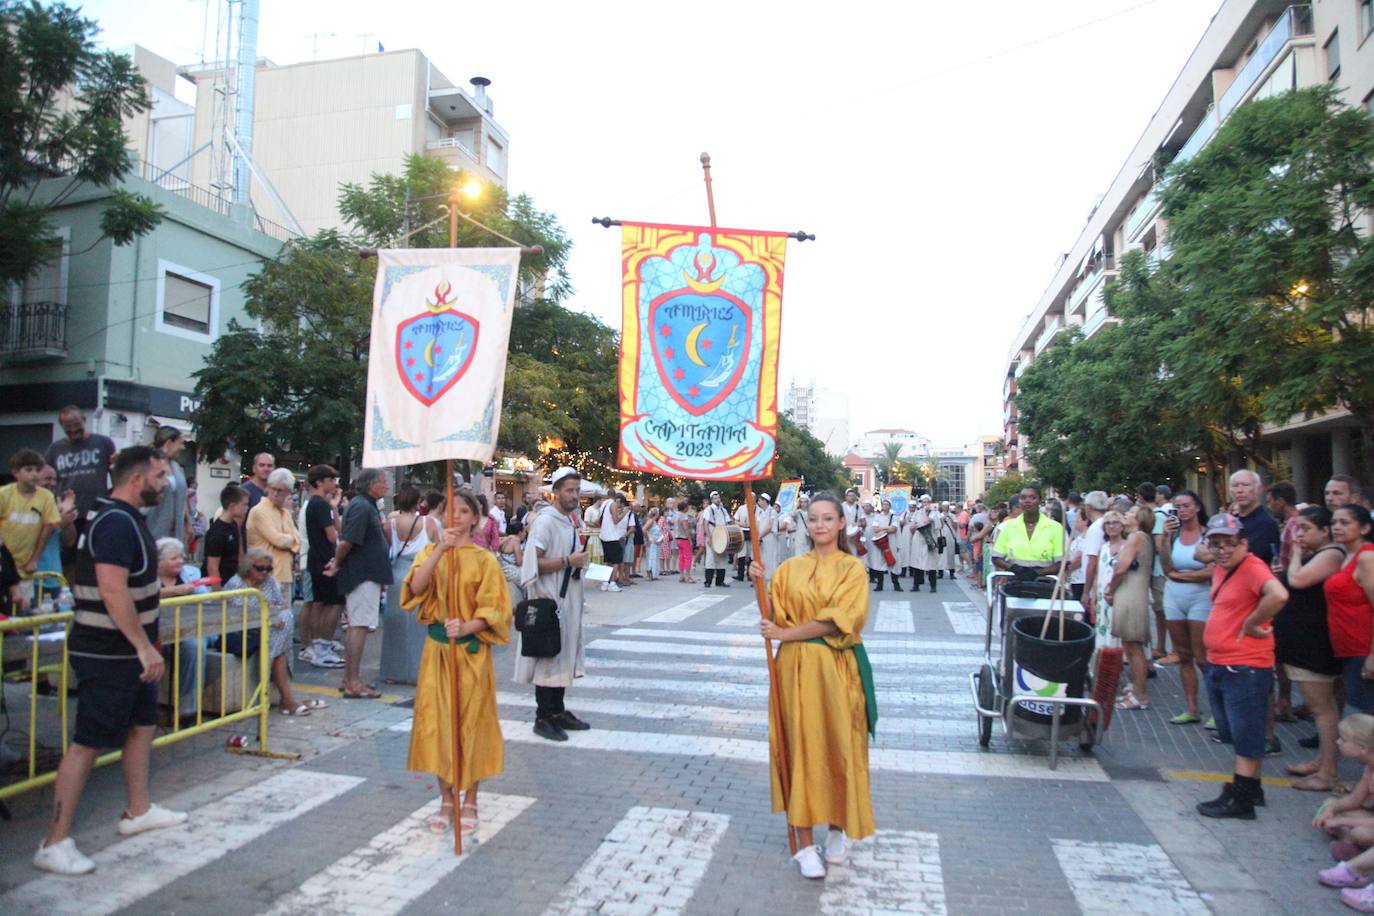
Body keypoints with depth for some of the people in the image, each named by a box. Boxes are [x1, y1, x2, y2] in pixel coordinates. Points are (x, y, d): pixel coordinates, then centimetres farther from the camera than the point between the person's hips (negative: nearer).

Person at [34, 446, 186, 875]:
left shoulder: (126, 519, 12)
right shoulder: (116, 523, -21)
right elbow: (112, 591, -29)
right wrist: (145, 646, -28)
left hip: (128, 652, 11)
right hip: (108, 655, -11)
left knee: (142, 725, 18)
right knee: (87, 743, -4)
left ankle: (138, 811, 32)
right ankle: (55, 843, 4)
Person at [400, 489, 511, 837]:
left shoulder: (484, 559, -2)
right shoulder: (430, 552, 5)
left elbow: (493, 611, -5)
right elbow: (416, 588, -14)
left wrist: (467, 627, -23)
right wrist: (440, 550, -23)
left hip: (472, 650, -2)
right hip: (437, 648, 2)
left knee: (471, 721, 4)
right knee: (437, 720, 6)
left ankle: (470, 801, 18)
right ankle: (446, 799, 21)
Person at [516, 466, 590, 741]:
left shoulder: (574, 520, 11)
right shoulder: (545, 521, -14)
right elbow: (534, 563, -20)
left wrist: (581, 562, 10)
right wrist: (568, 561, -23)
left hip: (569, 598, 8)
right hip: (549, 600, -8)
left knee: (564, 655, 13)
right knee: (548, 657, -2)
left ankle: (558, 711, 23)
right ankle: (542, 718, 8)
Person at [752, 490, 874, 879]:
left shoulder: (852, 568, -2)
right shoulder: (791, 568, 7)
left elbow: (837, 620, -12)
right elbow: (774, 617, 5)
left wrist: (785, 634, -12)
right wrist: (762, 584, -10)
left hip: (837, 667, -2)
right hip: (796, 666, 2)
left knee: (838, 744, 5)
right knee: (801, 744, 2)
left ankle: (839, 826, 28)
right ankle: (805, 842, 10)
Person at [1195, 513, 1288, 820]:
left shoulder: (1252, 567, -17)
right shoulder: (1220, 570, 11)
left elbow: (1279, 595, -37)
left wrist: (1252, 624, -23)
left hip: (1245, 668, -10)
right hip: (1218, 665, 10)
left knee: (1246, 737, 2)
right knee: (1236, 735, 20)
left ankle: (1240, 800, 10)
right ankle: (1251, 787, 34)